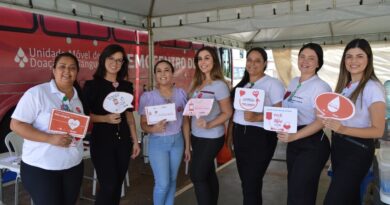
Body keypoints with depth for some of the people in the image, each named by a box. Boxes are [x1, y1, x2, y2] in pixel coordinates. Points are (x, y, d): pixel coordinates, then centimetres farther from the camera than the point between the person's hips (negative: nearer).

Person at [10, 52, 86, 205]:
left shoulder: (79, 96, 8)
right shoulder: (36, 93, -11)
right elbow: (16, 125, -15)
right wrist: (50, 138, -25)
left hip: (74, 165, 6)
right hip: (40, 167, -6)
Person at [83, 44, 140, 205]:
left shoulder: (127, 86, 8)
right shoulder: (92, 85, -5)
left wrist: (135, 140, 10)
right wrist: (105, 118, -22)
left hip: (123, 140, 5)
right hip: (102, 140, -4)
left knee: (118, 185, 12)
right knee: (108, 186, -4)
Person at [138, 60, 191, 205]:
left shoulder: (181, 94, 1)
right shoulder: (147, 96, -8)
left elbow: (185, 121, 6)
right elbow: (143, 124, -6)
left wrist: (187, 146, 7)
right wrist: (153, 129, -29)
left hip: (177, 141, 3)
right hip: (158, 142, -3)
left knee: (172, 180, 14)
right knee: (162, 183, -1)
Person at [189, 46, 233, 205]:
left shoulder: (219, 85, -14)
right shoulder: (196, 83, 7)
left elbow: (227, 113, -14)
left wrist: (209, 125, -26)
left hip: (211, 138, -7)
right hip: (197, 136, 7)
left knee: (197, 176, -2)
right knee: (208, 174, 17)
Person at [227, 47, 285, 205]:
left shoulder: (272, 84, -8)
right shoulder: (241, 84, 12)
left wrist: (256, 117, -26)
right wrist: (230, 134, 14)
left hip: (260, 137, -6)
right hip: (239, 135, 7)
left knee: (252, 183, 1)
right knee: (245, 181, 17)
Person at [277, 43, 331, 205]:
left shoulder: (320, 86, -14)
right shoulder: (293, 82, 9)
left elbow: (321, 121, -21)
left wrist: (294, 136, -30)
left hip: (312, 145, -8)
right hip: (293, 143, 8)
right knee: (293, 189, 19)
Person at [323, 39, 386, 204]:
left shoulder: (373, 88, -15)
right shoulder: (344, 85, 7)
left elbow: (378, 130, -18)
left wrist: (343, 129, -29)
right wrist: (329, 121, -4)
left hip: (358, 149, -7)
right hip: (338, 145, 7)